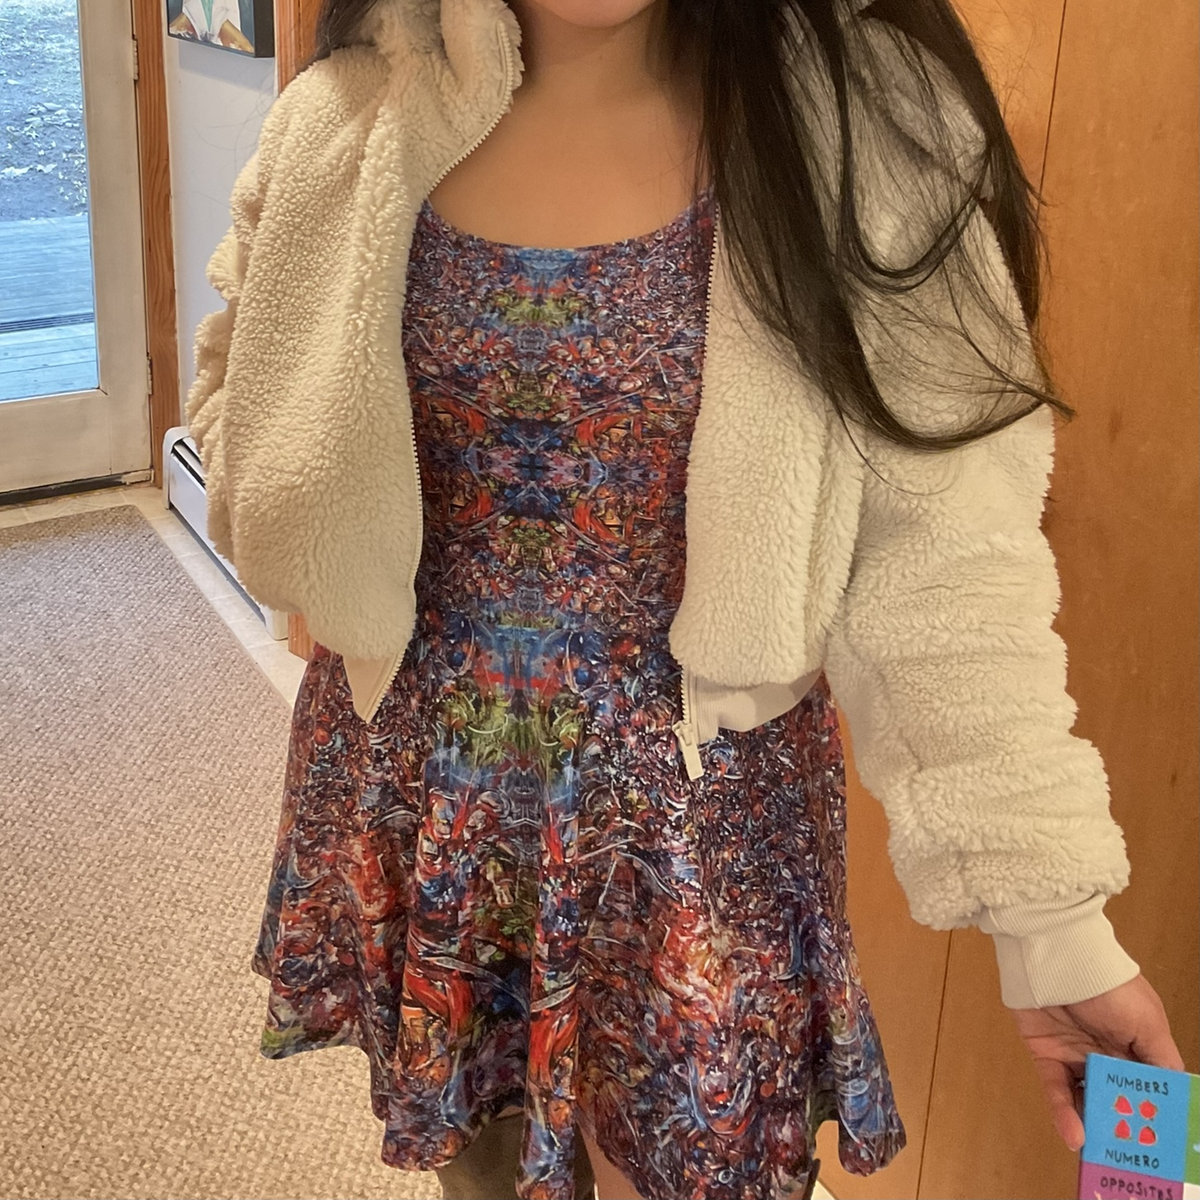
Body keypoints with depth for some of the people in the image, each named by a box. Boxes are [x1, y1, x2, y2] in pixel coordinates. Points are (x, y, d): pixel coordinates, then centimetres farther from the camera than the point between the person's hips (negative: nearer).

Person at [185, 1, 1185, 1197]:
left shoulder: (861, 119, -14)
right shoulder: (345, 122, -6)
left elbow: (946, 556, -14)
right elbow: (242, 418, 10)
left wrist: (1052, 916, -15)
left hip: (696, 817, -2)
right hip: (418, 793, 3)